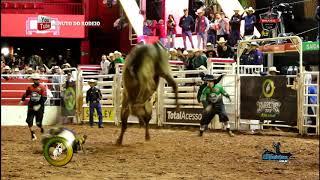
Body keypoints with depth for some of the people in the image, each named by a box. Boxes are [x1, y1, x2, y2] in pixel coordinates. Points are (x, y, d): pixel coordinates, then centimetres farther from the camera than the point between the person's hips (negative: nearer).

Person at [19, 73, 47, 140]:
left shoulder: (42, 87, -8)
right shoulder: (30, 87, 4)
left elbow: (44, 98, -13)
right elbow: (26, 94, 17)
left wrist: (39, 105, -22)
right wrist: (22, 100, 0)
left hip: (39, 106, -3)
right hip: (31, 106, 3)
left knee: (38, 122, 0)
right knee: (29, 121, -5)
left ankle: (41, 128, 36)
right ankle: (33, 135, 7)